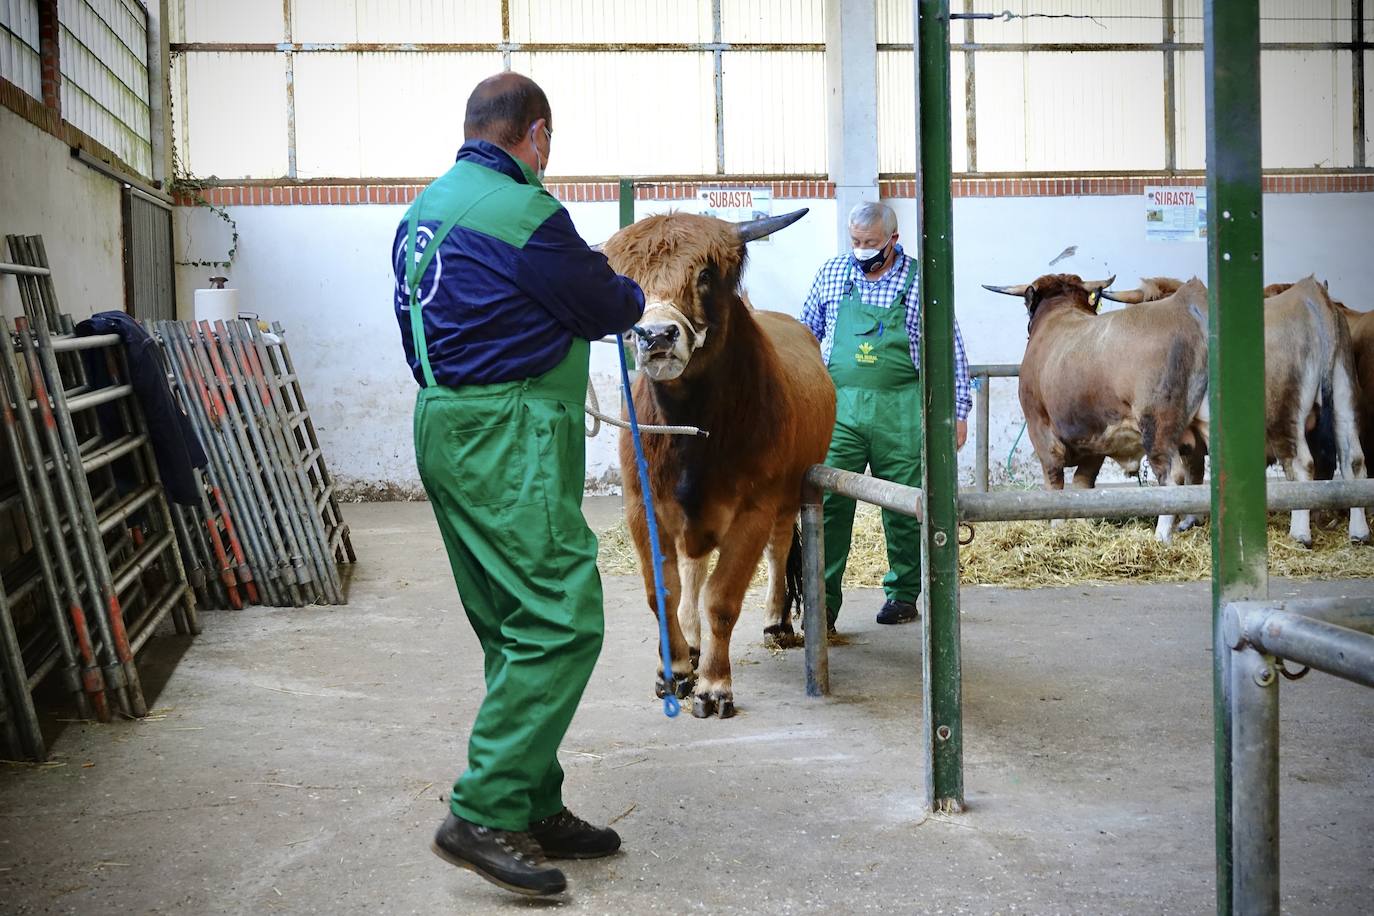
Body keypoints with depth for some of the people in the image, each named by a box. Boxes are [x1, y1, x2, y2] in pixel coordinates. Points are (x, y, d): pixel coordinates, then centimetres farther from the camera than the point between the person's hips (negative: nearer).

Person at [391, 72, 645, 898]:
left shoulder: (426, 209, 17)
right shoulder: (522, 210, -13)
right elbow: (606, 308, -3)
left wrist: (590, 280, 19)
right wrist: (634, 294, 18)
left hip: (447, 424, 10)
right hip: (508, 435, -10)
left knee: (517, 632, 13)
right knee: (561, 623, -10)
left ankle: (536, 808, 18)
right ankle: (487, 815, -11)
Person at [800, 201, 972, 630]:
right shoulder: (831, 274, 8)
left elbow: (951, 352, 5)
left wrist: (958, 412, 2)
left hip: (901, 411, -1)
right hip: (839, 406, 2)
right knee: (829, 500, -6)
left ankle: (903, 594, 20)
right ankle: (823, 600, -2)